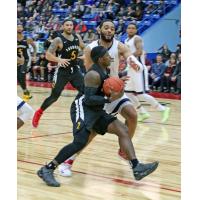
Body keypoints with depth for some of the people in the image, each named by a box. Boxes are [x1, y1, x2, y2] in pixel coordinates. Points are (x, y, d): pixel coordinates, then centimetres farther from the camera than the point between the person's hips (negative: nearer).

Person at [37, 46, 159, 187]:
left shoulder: (103, 70, 13)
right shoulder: (94, 74, -17)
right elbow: (88, 99, -23)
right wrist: (109, 99, -28)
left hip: (96, 111, 10)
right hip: (83, 108, -10)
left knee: (122, 130, -1)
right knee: (80, 142, -24)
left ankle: (137, 168, -7)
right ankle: (47, 170, -15)